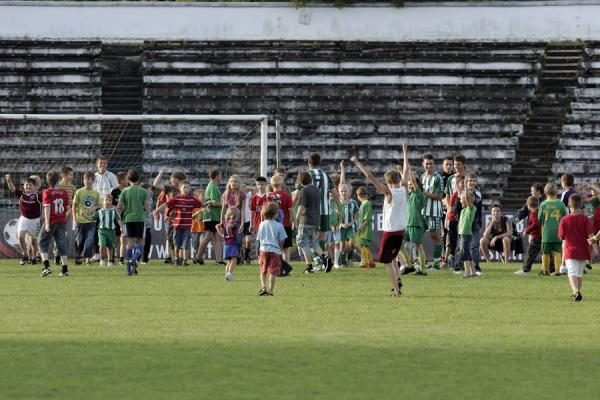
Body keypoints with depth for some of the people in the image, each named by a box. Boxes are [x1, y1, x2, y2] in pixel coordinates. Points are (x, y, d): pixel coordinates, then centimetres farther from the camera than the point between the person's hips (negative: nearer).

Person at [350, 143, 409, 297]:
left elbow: (370, 176, -16)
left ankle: (396, 289, -8)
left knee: (387, 261, 0)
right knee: (390, 258, 24)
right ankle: (397, 280, 7)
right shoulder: (403, 189, 0)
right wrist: (405, 154, 28)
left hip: (389, 231, -6)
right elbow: (406, 171, 16)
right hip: (401, 230, 6)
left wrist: (357, 163, -12)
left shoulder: (388, 192, -14)